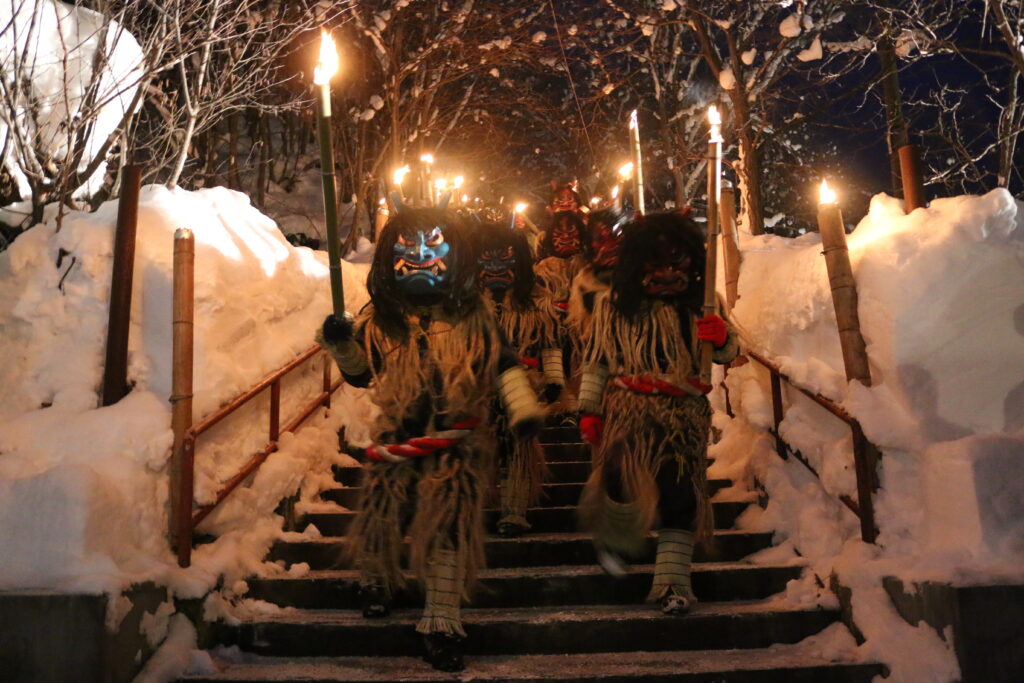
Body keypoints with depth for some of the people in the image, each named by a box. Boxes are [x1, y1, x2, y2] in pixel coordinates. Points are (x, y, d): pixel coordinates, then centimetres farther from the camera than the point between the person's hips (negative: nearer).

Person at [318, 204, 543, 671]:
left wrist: (524, 407, -8)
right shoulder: (380, 318, 1)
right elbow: (361, 372, 9)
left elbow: (503, 364, 3)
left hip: (458, 441, -1)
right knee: (381, 514, 6)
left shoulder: (472, 316, -2)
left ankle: (442, 621, 10)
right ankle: (377, 580, 40)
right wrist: (341, 345, -9)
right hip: (398, 438, 2)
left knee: (448, 526, -4)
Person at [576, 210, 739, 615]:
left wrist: (723, 338, -13)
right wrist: (589, 410, 4)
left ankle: (672, 582, 10)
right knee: (625, 480, -17)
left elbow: (727, 355, 11)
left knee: (679, 495, -2)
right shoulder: (613, 307, 5)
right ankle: (614, 540, 17)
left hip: (683, 415, 2)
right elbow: (595, 361, 9)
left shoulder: (693, 309, 8)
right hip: (628, 411, -2)